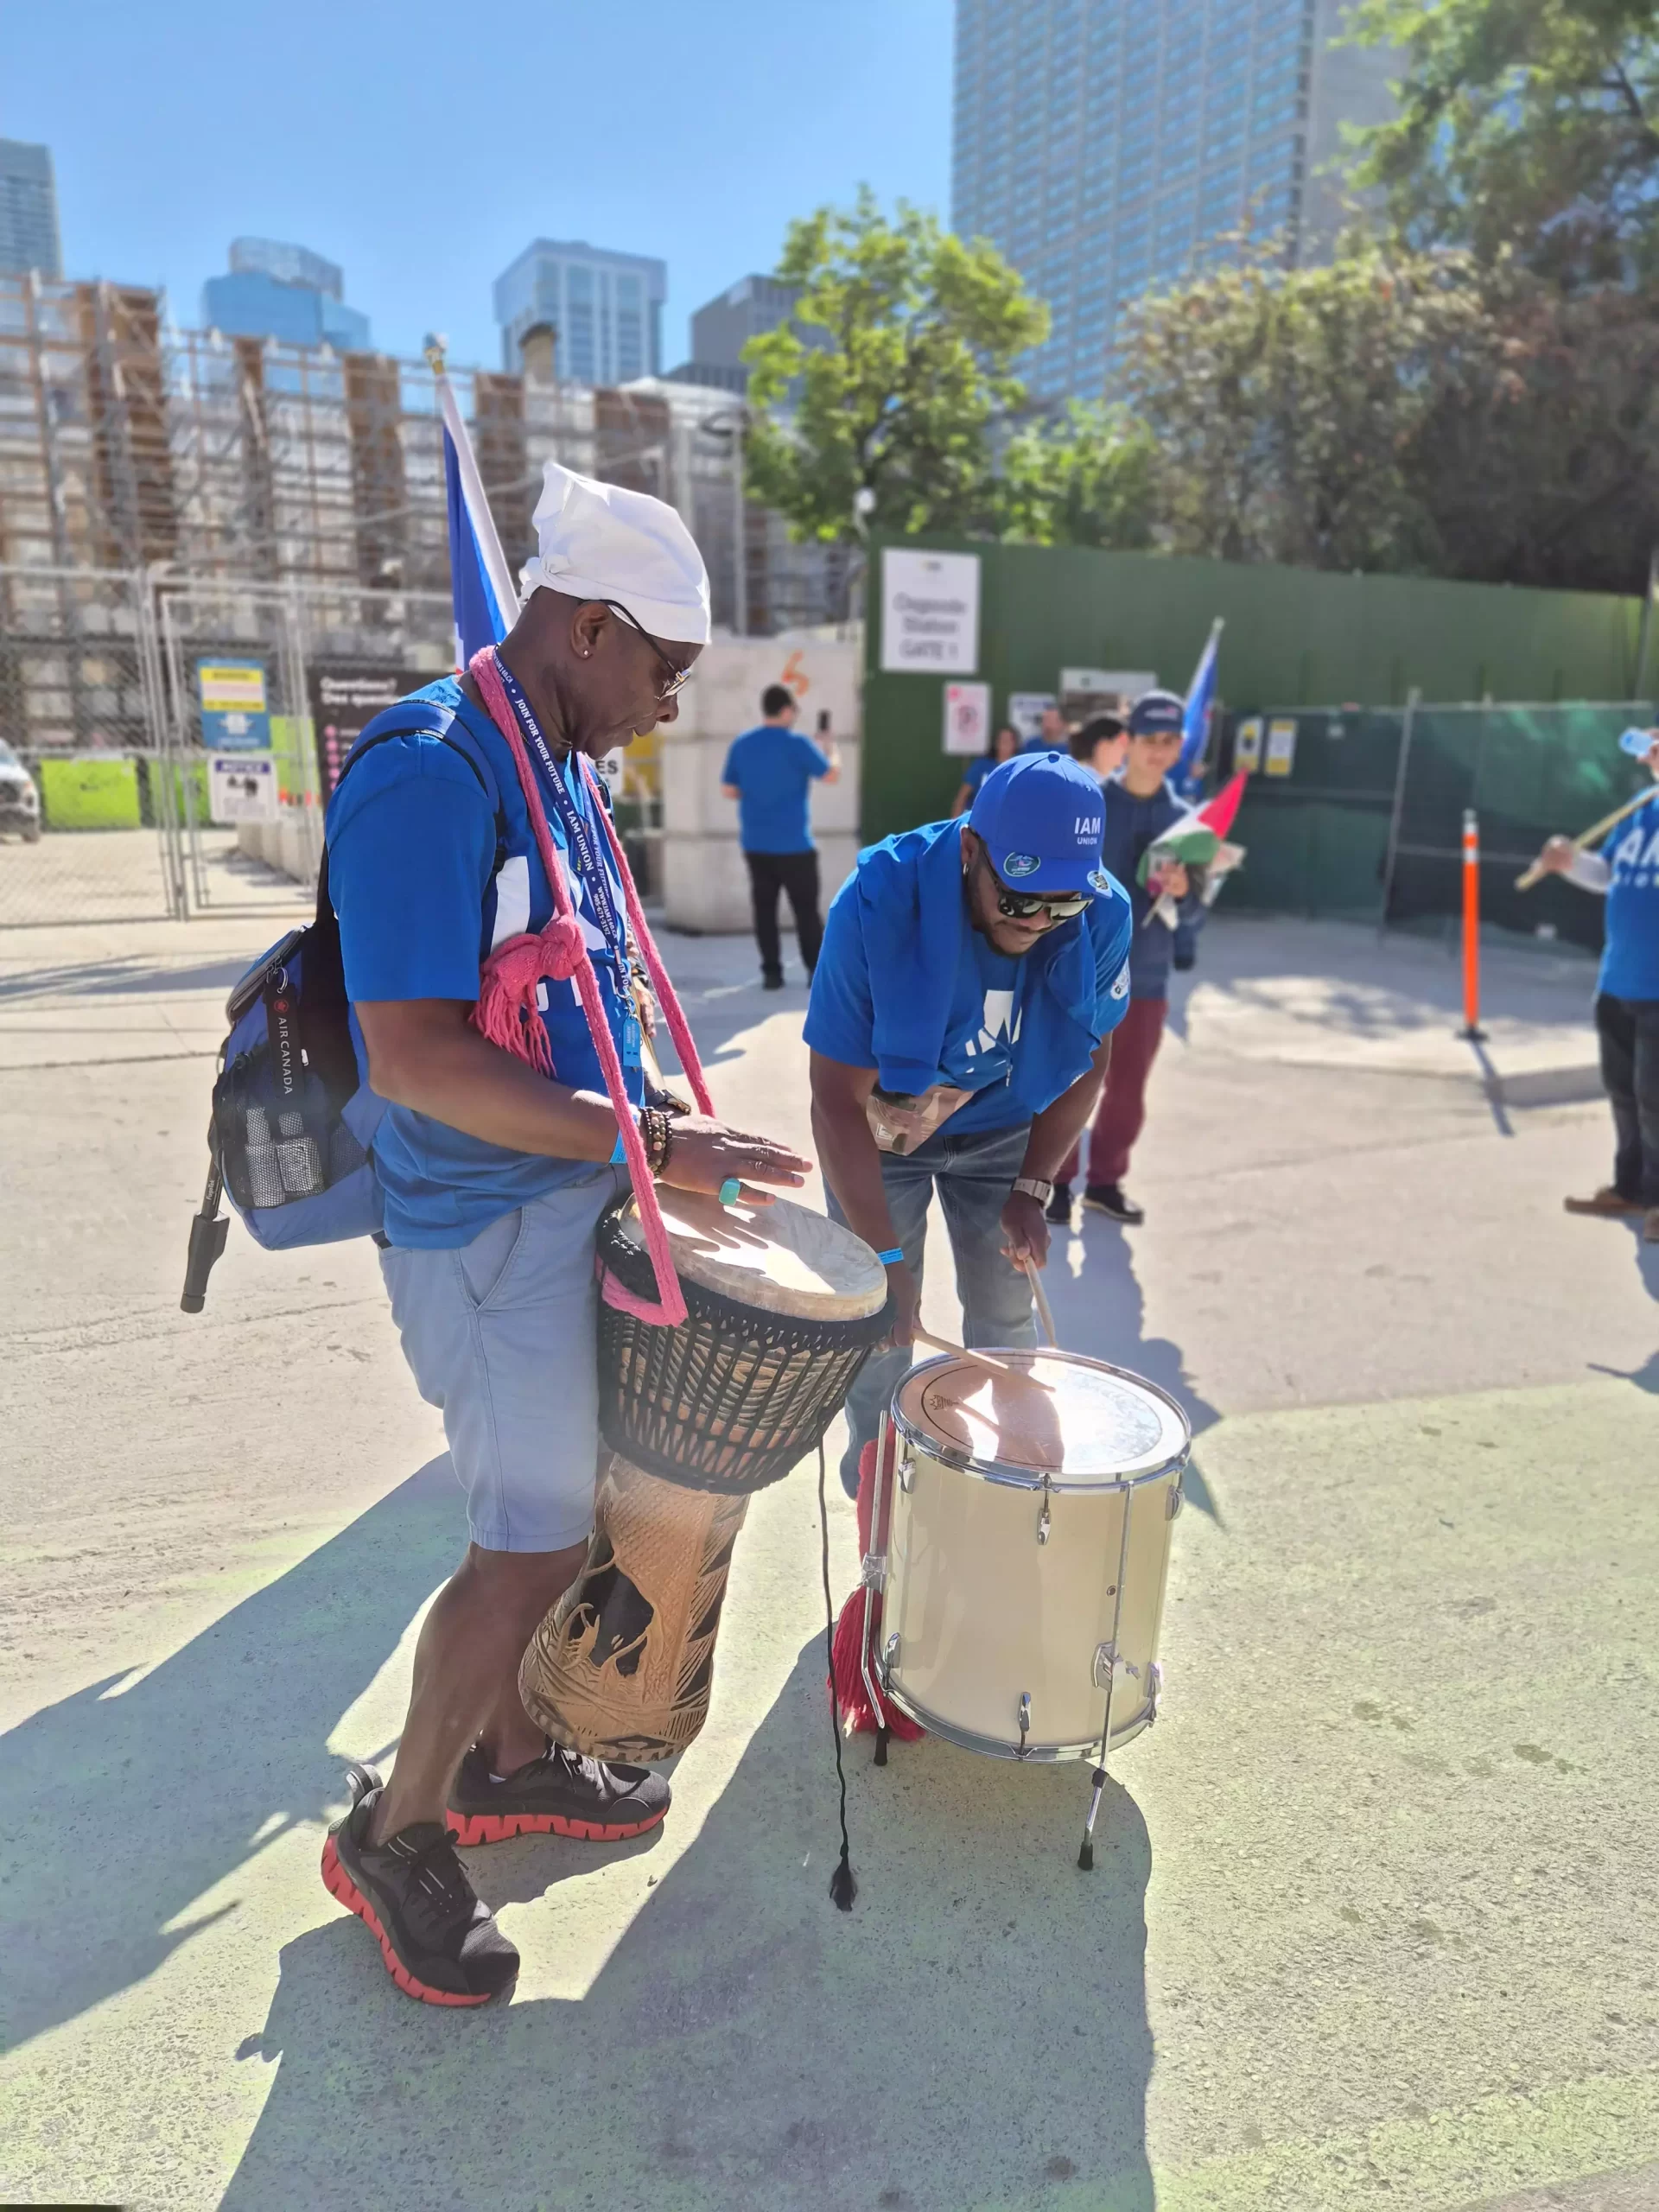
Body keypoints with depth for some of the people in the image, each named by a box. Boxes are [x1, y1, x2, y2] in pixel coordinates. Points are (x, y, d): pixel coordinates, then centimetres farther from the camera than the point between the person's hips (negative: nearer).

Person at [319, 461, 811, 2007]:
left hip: (573, 1199, 9)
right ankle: (394, 1833, 25)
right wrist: (646, 1145, -24)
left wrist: (650, 1135, 11)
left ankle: (510, 1762, 40)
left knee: (558, 1511, 19)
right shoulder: (428, 779, -20)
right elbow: (414, 1058, -26)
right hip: (491, 1228, -9)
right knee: (533, 1542, 0)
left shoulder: (557, 769, 10)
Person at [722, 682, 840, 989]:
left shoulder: (741, 744, 4)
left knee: (765, 908, 7)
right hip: (793, 844, -4)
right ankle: (818, 970, 8)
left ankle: (771, 972, 7)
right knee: (806, 908, 5)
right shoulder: (797, 743, -10)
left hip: (755, 844, 4)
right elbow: (832, 775, -4)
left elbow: (729, 790, 8)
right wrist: (832, 749, 14)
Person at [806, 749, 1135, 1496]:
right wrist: (885, 1254, -29)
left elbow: (1087, 1058, -6)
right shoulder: (880, 904, -34)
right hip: (880, 1126, -2)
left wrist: (1031, 1190, -10)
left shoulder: (1103, 915, -24)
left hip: (1003, 1128, 3)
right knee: (880, 1317, 1)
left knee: (1008, 1312, 9)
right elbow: (838, 1099, -30)